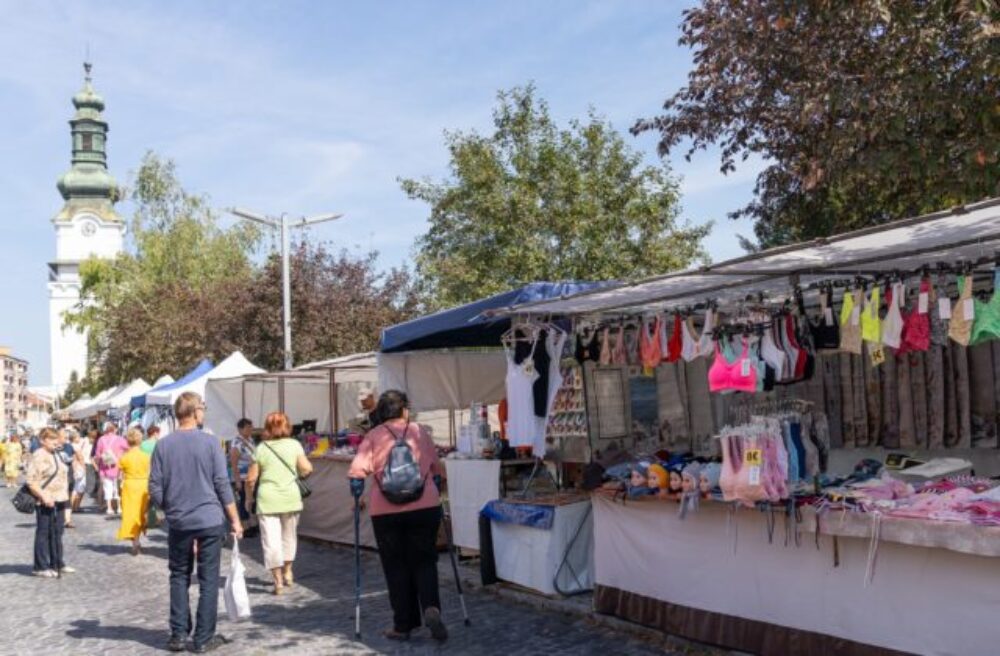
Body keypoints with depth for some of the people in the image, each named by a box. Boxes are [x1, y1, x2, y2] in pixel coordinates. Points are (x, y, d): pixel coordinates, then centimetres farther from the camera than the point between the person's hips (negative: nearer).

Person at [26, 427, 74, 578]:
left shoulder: (55, 455, 16)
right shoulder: (38, 457, -13)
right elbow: (32, 481, -20)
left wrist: (65, 497, 21)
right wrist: (44, 497, -28)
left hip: (58, 501, 9)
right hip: (45, 503, -9)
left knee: (57, 533, 14)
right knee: (43, 533, -3)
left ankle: (57, 564, 22)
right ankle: (40, 567, 3)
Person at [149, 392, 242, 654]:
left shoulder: (163, 445, -1)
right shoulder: (210, 442, -7)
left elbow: (155, 489, 0)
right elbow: (222, 484, -8)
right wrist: (235, 519, -1)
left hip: (178, 522, 3)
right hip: (210, 520, -2)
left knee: (179, 577, 15)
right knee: (208, 580, 5)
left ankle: (178, 634, 16)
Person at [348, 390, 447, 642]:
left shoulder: (373, 436, 1)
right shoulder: (419, 432, 6)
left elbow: (357, 471, -9)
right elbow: (436, 469, 13)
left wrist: (357, 498, 5)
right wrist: (434, 491, 28)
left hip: (385, 512, -1)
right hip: (425, 507, 1)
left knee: (396, 567, 10)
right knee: (424, 562, 10)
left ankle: (403, 625, 13)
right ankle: (431, 608, -13)